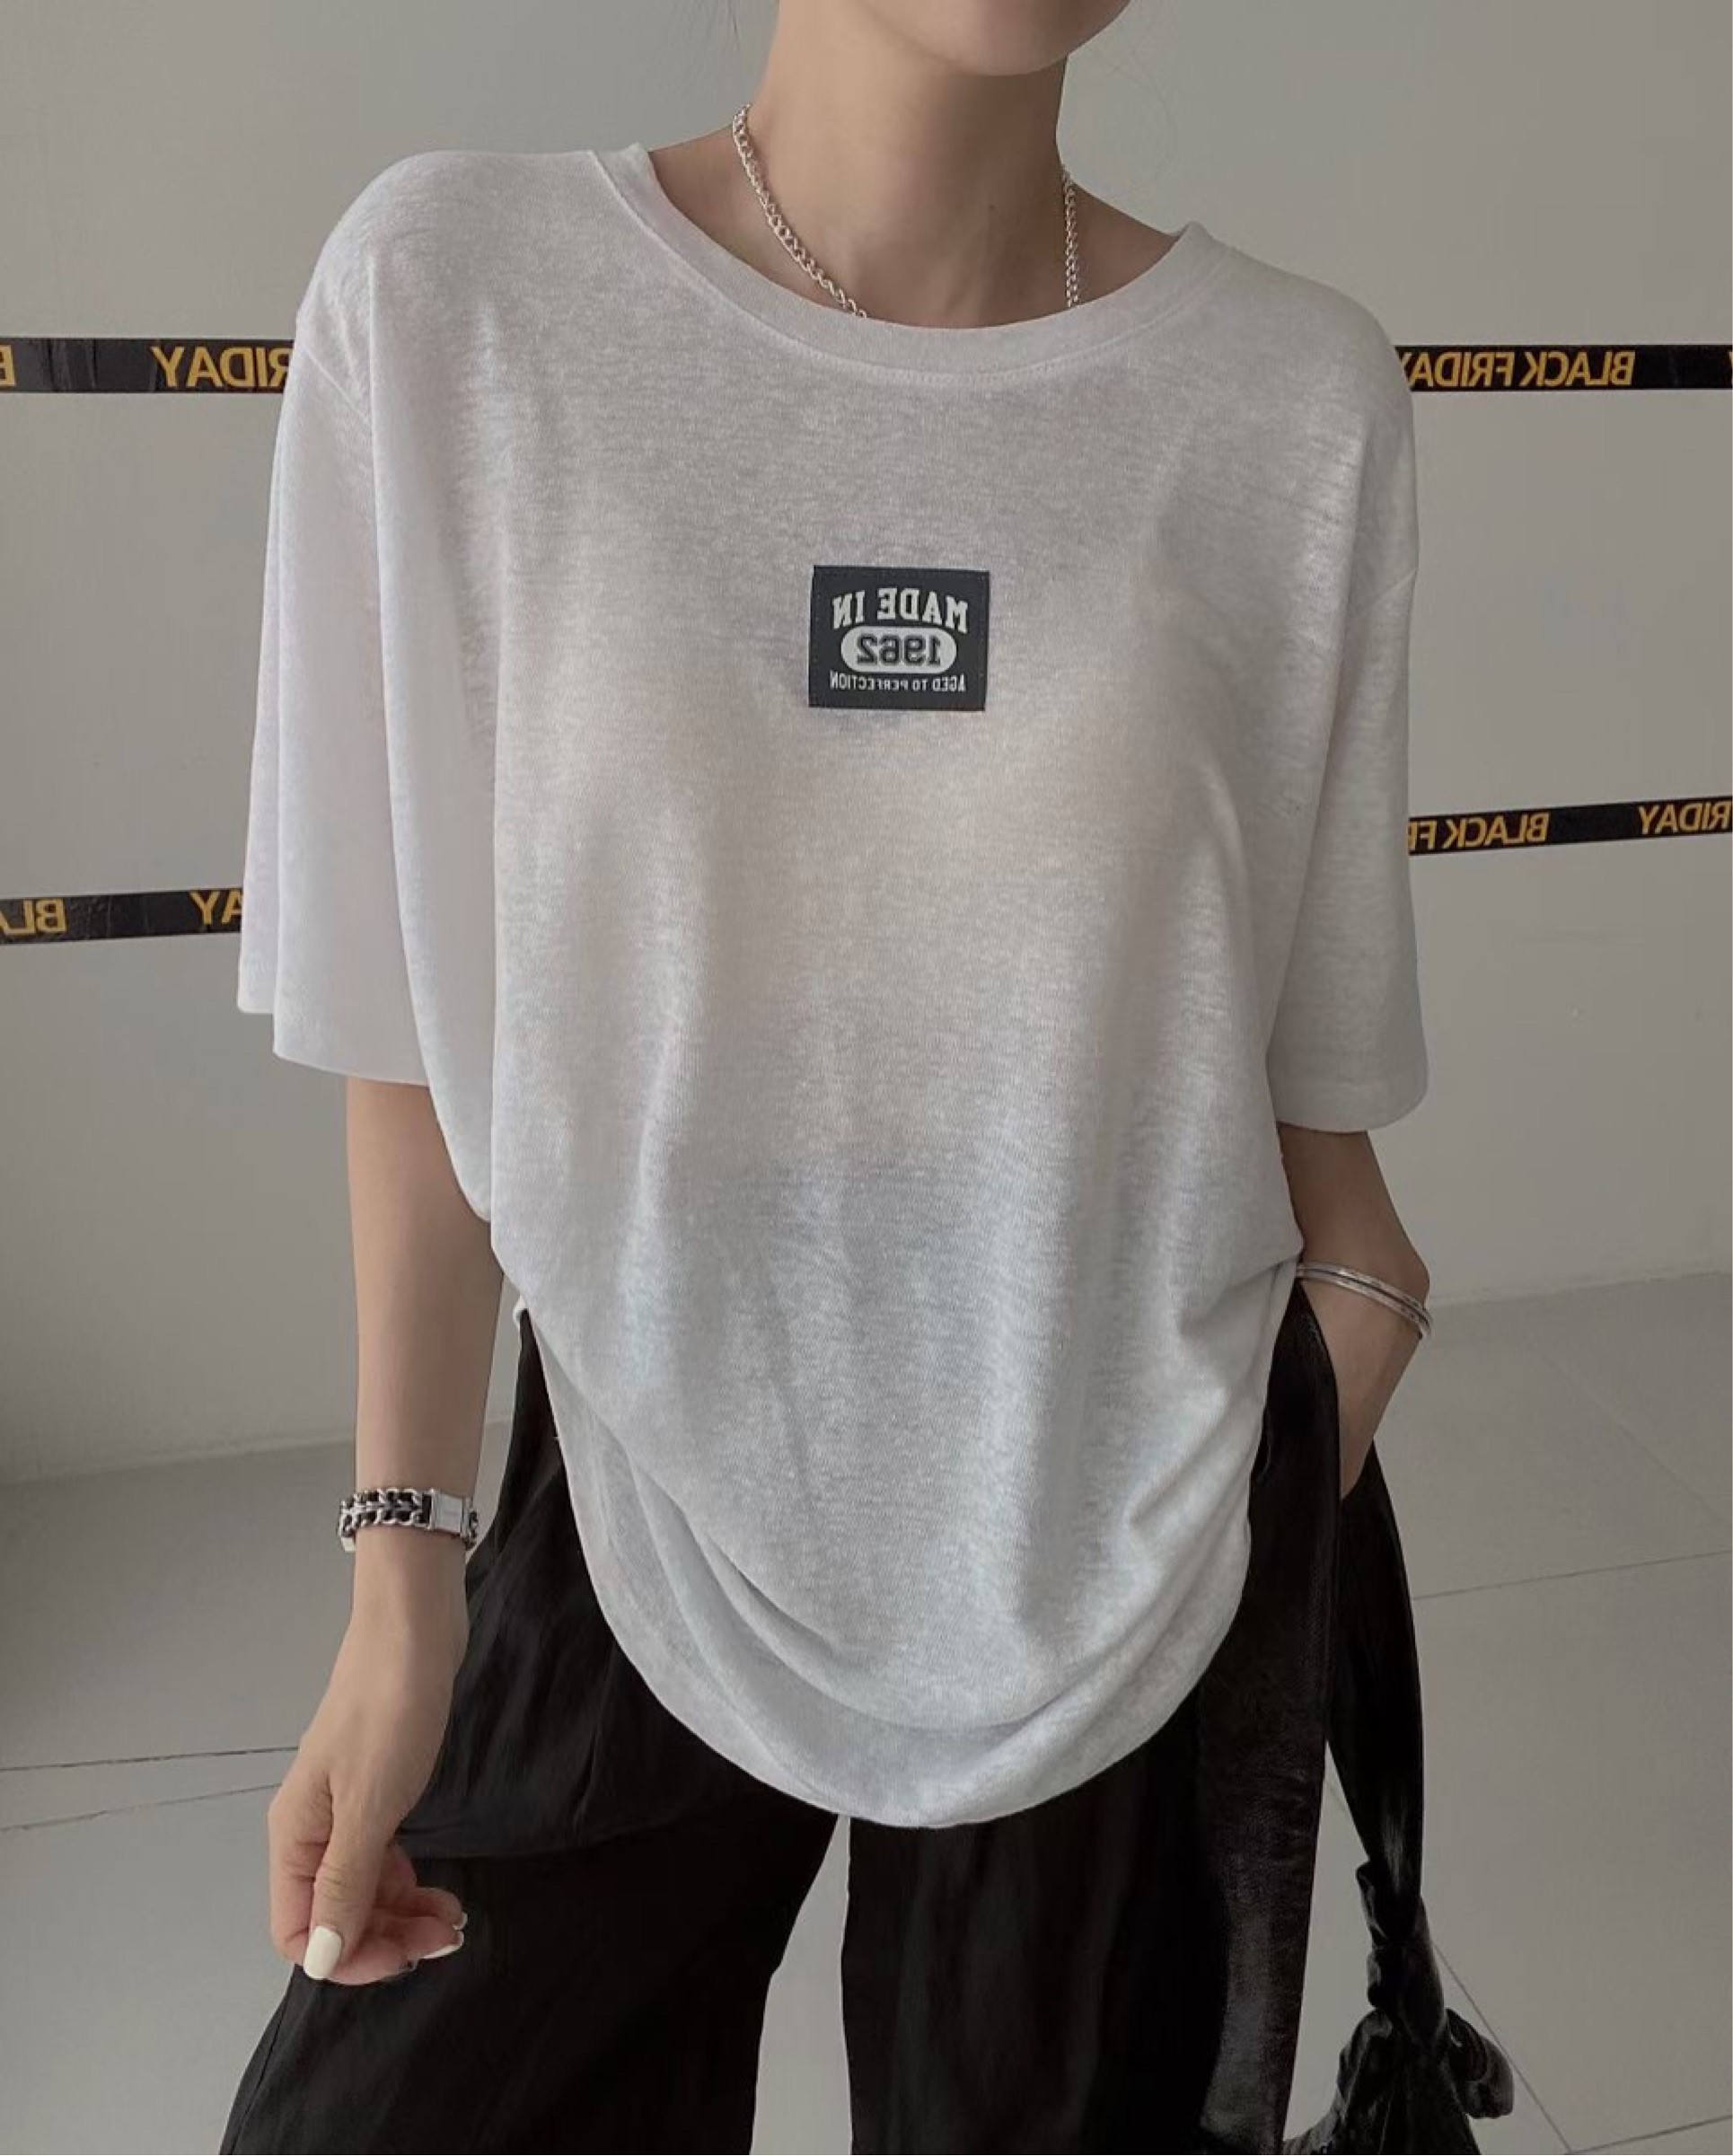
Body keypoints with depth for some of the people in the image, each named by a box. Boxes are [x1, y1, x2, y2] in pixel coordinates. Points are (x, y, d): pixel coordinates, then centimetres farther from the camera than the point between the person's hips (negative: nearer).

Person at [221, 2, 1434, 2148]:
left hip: (1136, 1534, 1)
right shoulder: (452, 284, -10)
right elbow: (418, 1010, -7)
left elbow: (1308, 1012, 2)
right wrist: (404, 1565, -5)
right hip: (646, 1489, 0)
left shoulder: (1304, 393, -8)